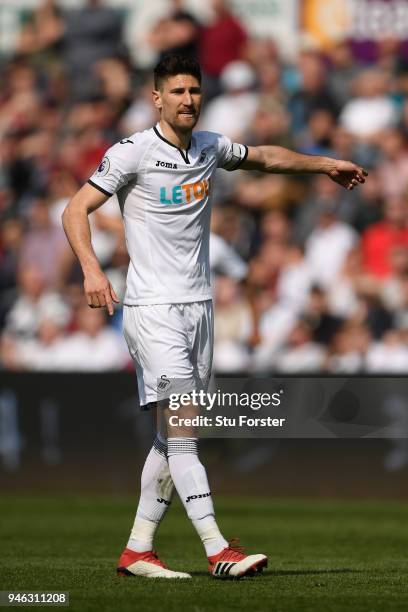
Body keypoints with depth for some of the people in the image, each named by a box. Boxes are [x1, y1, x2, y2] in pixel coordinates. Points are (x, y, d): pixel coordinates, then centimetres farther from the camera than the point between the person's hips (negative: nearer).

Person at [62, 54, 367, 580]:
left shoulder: (210, 148, 11)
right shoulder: (133, 152, -7)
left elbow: (265, 157, 31)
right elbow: (75, 210, -9)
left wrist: (324, 165, 34)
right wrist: (92, 271, -24)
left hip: (198, 307, 7)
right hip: (153, 307, -6)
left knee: (172, 438, 6)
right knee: (183, 430, -15)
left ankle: (137, 550, 13)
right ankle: (218, 551, -19)